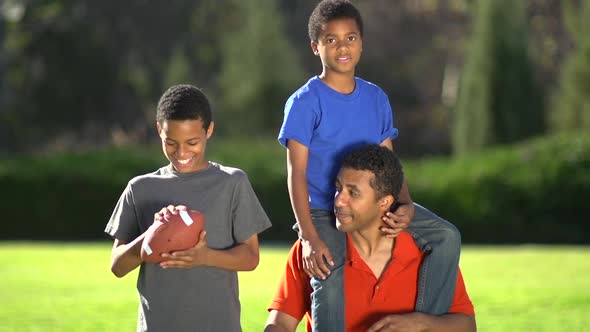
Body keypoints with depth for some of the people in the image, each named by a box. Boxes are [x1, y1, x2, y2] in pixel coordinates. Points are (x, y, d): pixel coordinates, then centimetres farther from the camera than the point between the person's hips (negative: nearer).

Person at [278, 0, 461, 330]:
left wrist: (407, 205, -11)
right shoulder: (305, 102, -8)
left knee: (447, 236, -12)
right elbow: (296, 172, -12)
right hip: (324, 211, -5)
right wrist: (309, 237, -22)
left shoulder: (377, 98, 8)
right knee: (330, 280, -28)